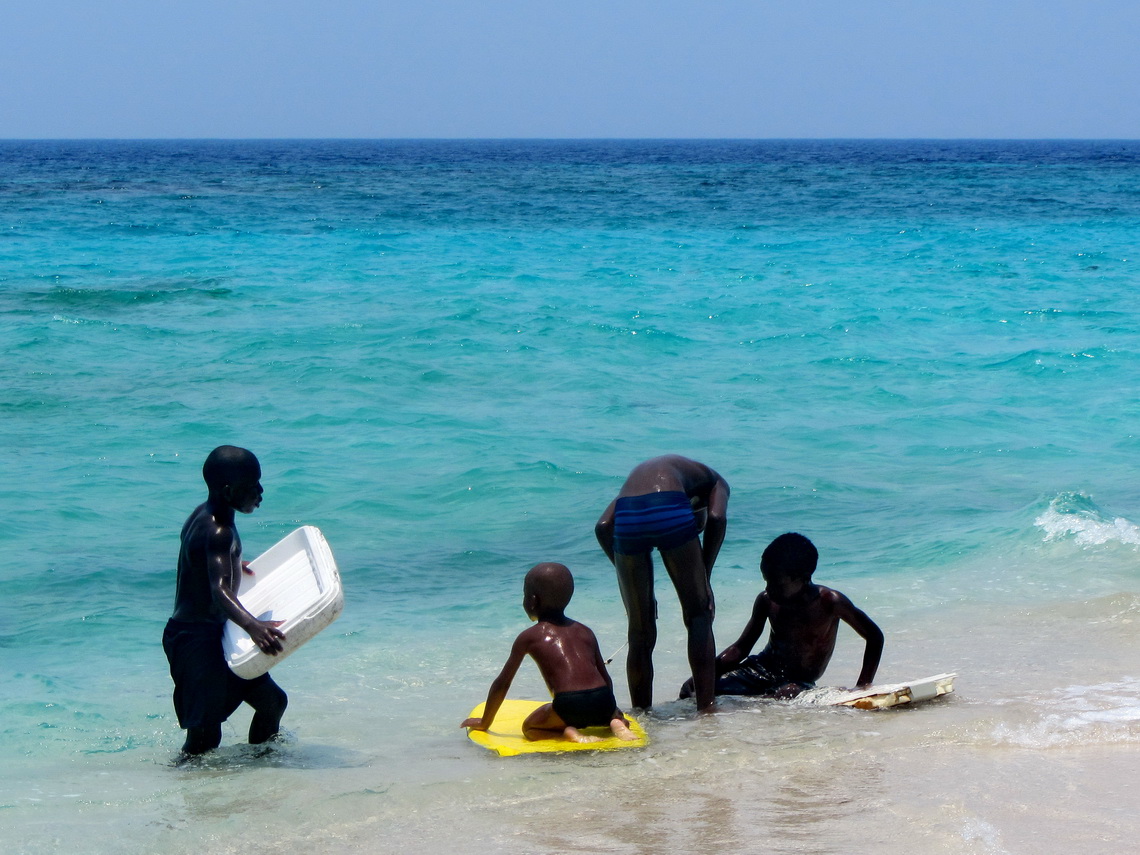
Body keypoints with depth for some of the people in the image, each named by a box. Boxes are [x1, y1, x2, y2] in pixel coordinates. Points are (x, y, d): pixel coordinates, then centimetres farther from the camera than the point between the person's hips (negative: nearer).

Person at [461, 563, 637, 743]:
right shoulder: (585, 632, 23)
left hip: (568, 706, -4)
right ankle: (615, 722, 2)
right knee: (616, 714, 38)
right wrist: (613, 712, 44)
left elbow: (502, 683, 19)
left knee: (529, 727, 21)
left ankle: (568, 732, -8)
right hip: (604, 704, 4)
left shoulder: (528, 637, 12)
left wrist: (485, 722, 30)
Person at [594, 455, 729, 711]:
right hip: (671, 511, -3)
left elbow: (603, 526, 22)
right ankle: (706, 707, 6)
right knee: (699, 618, 12)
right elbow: (717, 518, 6)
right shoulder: (714, 481, 31)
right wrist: (705, 577, 10)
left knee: (640, 632, 16)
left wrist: (627, 576, 24)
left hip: (626, 517, 3)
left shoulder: (640, 472, 40)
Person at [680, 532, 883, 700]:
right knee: (691, 693, -17)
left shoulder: (830, 602, -14)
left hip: (799, 682, -4)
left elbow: (874, 636, -5)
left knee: (789, 693, -42)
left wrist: (863, 686, -13)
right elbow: (741, 647, 6)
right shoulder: (766, 600, -2)